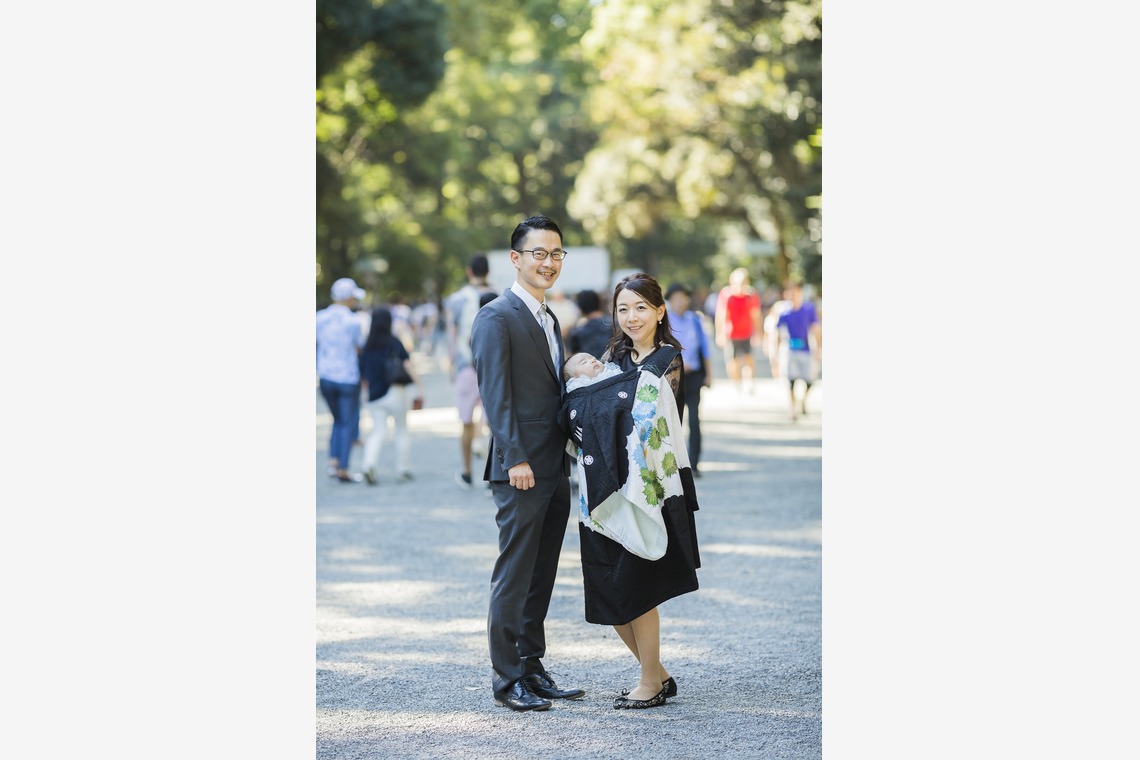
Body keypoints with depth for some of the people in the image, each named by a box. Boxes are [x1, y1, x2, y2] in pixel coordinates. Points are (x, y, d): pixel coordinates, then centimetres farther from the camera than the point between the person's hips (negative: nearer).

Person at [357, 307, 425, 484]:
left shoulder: (367, 346, 4)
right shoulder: (393, 342, -7)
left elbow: (363, 374, 9)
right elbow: (407, 364, -16)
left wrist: (366, 391, 23)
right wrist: (419, 385, -18)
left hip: (374, 395, 3)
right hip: (395, 392, -3)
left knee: (378, 430, 7)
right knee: (402, 430, 11)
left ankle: (369, 464, -16)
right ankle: (404, 469, 13)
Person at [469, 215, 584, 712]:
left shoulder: (548, 320, 19)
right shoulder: (496, 318, -9)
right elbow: (496, 395, -15)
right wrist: (516, 460, -20)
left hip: (555, 468, 9)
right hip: (521, 469, -9)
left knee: (541, 577, 12)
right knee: (513, 577, -4)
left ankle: (532, 670, 19)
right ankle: (506, 679, 2)